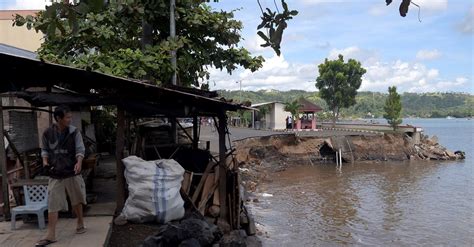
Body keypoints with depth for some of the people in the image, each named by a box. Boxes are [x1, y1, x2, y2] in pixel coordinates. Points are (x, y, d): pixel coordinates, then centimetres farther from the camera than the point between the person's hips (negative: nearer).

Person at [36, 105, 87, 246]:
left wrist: (79, 163, -27)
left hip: (72, 173, 0)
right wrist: (45, 161, -7)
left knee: (77, 201, 14)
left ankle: (80, 224, 35)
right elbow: (45, 150, 11)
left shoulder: (74, 132, -6)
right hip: (55, 175, 1)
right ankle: (51, 235, 4)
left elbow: (80, 150, -8)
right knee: (52, 204, -1)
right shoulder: (48, 133, -3)